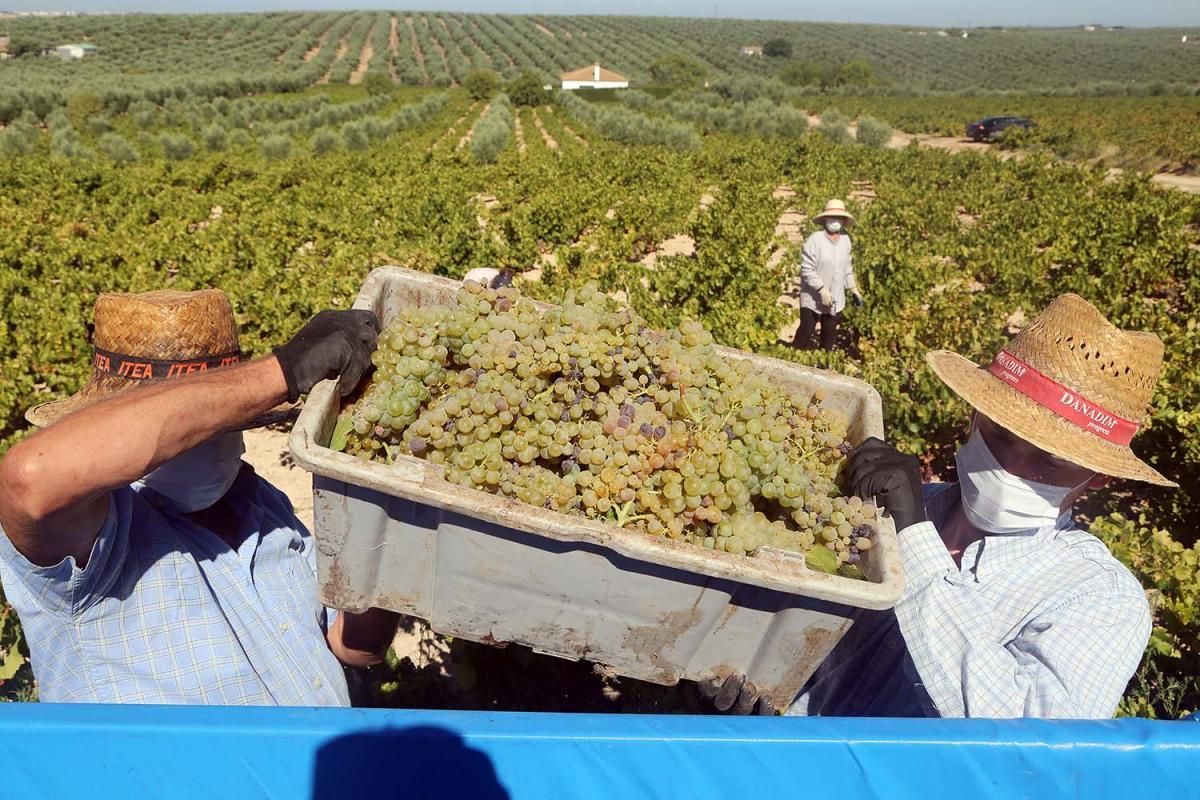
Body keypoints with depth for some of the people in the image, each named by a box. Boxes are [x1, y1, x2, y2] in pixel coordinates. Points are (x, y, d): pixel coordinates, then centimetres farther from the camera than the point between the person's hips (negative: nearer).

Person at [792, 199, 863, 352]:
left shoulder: (845, 239, 4)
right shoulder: (814, 240, -17)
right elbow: (807, 270, -19)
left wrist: (853, 289, 12)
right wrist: (822, 289, -24)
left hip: (835, 299, 6)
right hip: (813, 298, -6)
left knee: (830, 336, 14)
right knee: (805, 333, -4)